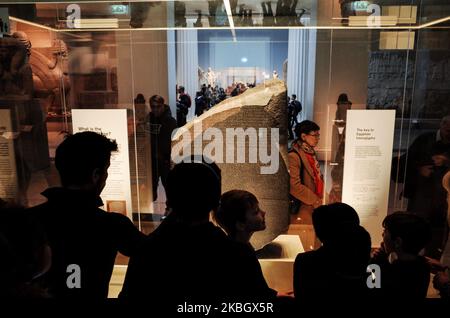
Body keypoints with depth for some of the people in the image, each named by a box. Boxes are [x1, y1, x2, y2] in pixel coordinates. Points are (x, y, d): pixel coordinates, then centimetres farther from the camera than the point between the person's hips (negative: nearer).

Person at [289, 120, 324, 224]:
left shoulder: (311, 152, 13)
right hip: (304, 208, -8)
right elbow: (294, 186, -20)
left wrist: (324, 198, 8)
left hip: (317, 206, 8)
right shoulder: (294, 156, -15)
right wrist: (315, 201, -16)